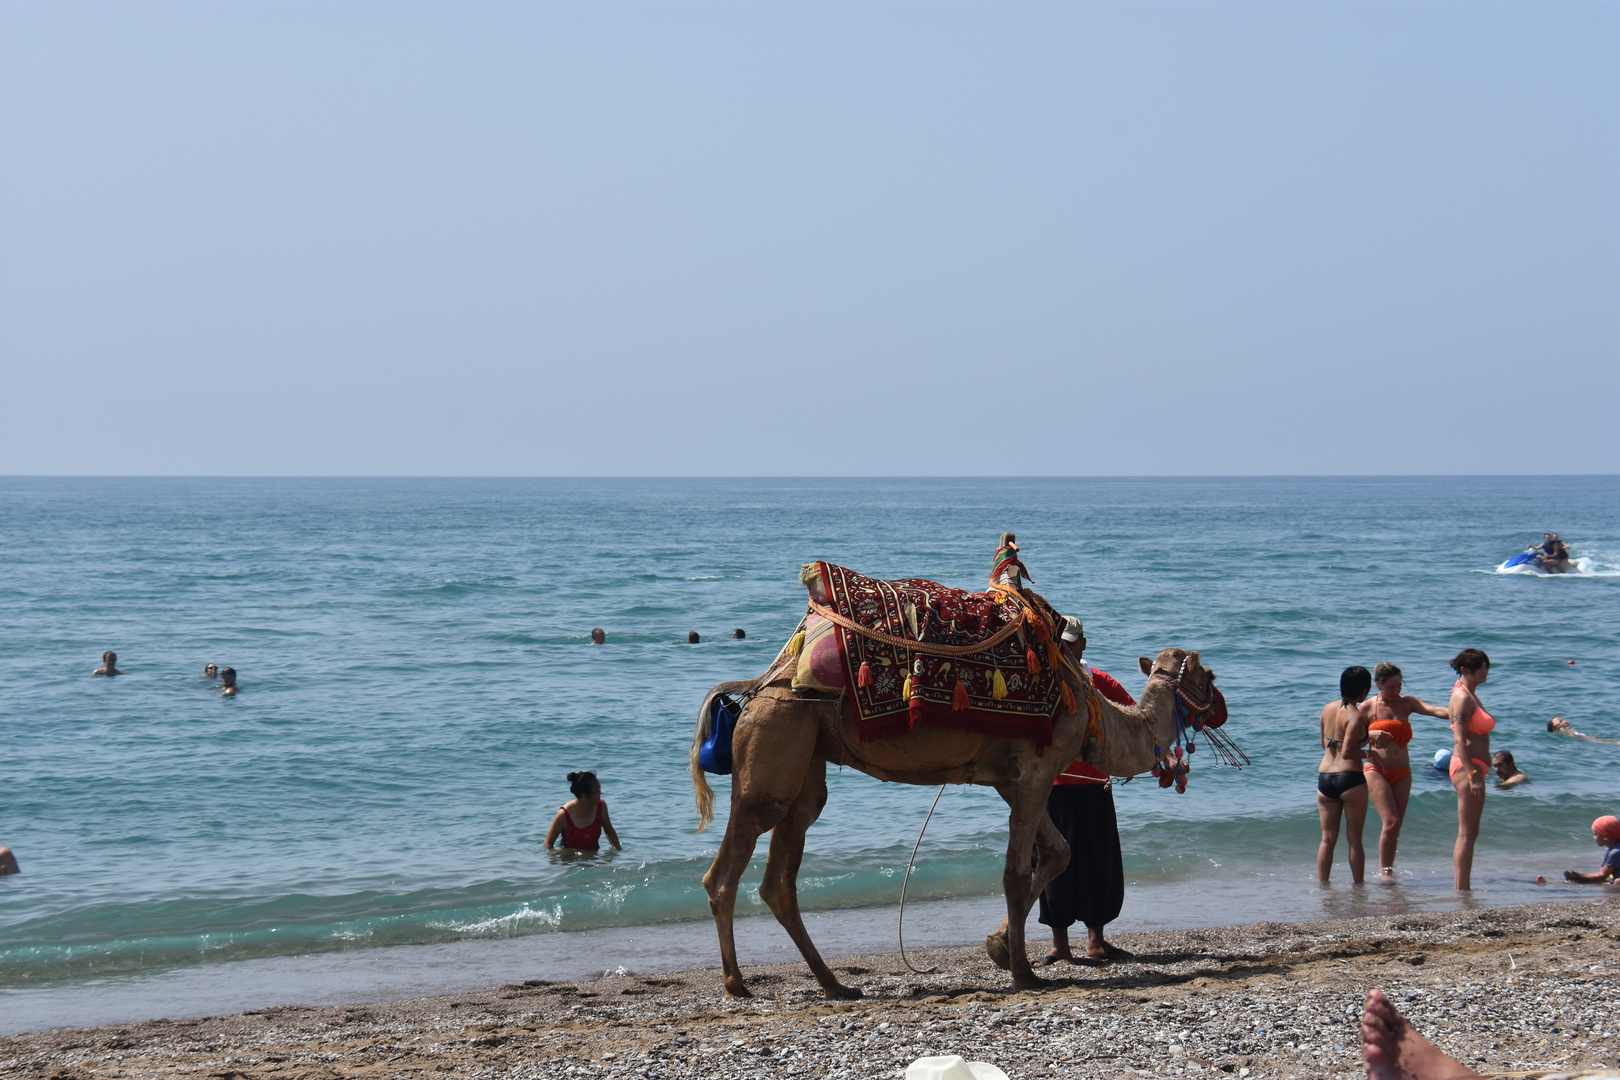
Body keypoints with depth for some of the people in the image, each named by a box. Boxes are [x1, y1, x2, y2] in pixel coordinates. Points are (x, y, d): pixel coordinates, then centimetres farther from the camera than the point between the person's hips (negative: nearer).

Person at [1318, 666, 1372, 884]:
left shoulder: (1328, 709, 8)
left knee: (1327, 838, 9)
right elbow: (1347, 752, -18)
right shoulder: (1356, 716, -12)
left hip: (1324, 778, 6)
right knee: (1354, 839, 3)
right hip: (1350, 777, -6)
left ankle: (1322, 883, 7)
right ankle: (1358, 884, 6)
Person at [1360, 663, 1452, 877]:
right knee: (1391, 822, -17)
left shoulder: (1406, 703, 7)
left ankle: (1389, 870, 17)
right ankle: (1384, 870, -8)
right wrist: (1370, 735, -18)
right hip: (1376, 771, -4)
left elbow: (1435, 710, -9)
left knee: (1396, 827, 5)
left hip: (1402, 773, 4)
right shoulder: (1368, 707, -2)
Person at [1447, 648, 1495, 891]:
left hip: (1473, 768, 11)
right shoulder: (1462, 697, -13)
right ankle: (1461, 887, -8)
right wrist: (1472, 775, -25)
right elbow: (1460, 740, -20)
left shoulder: (1470, 696, 17)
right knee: (1466, 833, -9)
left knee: (1470, 832, 12)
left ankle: (1461, 888, 16)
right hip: (1467, 767, -11)